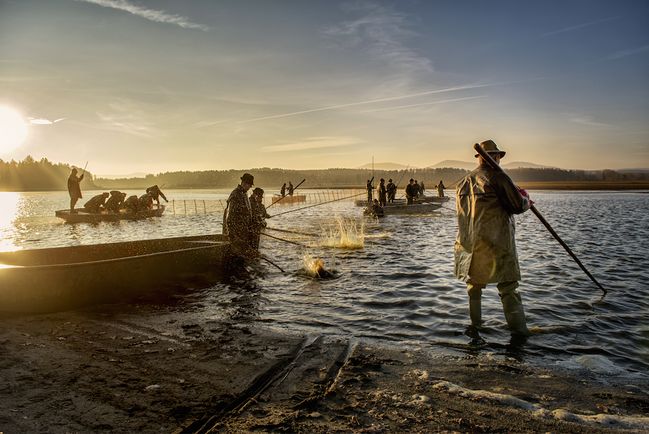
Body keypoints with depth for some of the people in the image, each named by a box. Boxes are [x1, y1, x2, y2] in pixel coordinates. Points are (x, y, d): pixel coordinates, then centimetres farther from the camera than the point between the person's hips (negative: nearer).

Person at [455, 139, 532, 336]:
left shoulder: (464, 182, 12)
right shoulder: (498, 177, -10)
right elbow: (518, 205, -10)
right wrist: (525, 198, 13)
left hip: (469, 244, 6)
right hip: (496, 244, -6)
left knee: (474, 284, 17)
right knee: (508, 287, 0)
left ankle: (475, 325, 26)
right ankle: (519, 331, 2)